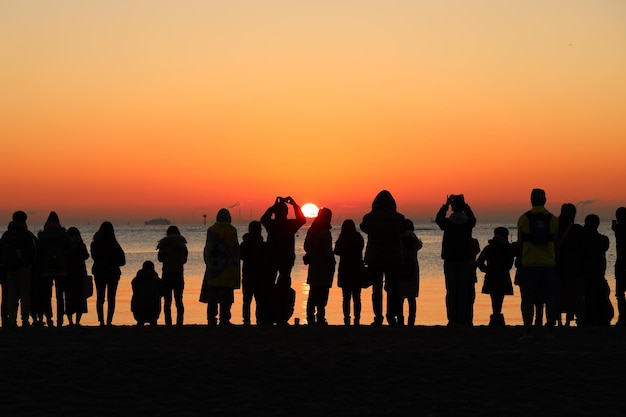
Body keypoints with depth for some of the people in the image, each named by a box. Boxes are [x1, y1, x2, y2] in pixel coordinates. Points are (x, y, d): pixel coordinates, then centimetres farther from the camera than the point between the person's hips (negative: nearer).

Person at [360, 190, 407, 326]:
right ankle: (391, 316, 1)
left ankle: (378, 317, 2)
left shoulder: (369, 218, -5)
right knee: (392, 288, 7)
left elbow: (363, 228, 15)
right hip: (394, 259, 0)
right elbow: (403, 231, 11)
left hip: (374, 258, 0)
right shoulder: (398, 218, -6)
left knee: (376, 288, 6)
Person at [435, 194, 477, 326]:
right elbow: (472, 217, 21)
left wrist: (446, 205, 18)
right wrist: (465, 205, 22)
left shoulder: (447, 223, -8)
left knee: (451, 291, 2)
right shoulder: (468, 223, -5)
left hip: (450, 261, -1)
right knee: (464, 291, 5)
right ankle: (463, 319, 2)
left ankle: (453, 320, -2)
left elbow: (438, 218, 15)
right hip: (465, 260, 1)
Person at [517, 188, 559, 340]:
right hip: (549, 264, 1)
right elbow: (556, 242, 7)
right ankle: (550, 331, 4)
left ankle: (528, 331, -1)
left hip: (528, 264, -1)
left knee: (528, 299, 2)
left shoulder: (524, 219, -4)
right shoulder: (553, 219, 1)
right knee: (550, 298, 6)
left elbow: (520, 242, 2)